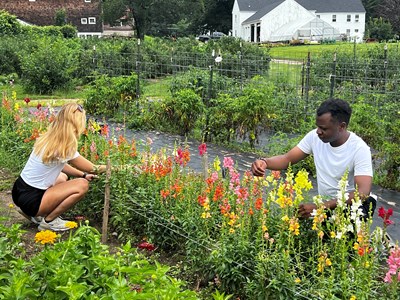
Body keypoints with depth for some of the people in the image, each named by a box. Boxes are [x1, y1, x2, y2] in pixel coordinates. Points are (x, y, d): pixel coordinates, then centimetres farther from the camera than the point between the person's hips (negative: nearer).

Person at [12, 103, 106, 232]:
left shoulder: (47, 138, 3)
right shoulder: (65, 148, -21)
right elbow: (92, 169, -7)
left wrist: (83, 175, 14)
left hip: (20, 191, 9)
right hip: (30, 200, -9)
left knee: (63, 177, 30)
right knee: (82, 185, -11)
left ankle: (38, 214, 16)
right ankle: (49, 221, 0)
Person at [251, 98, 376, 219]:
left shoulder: (359, 149, -21)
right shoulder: (314, 137, -7)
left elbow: (363, 192, -30)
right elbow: (287, 159, -3)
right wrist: (264, 162, -27)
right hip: (324, 204, 4)